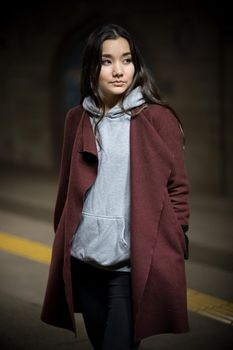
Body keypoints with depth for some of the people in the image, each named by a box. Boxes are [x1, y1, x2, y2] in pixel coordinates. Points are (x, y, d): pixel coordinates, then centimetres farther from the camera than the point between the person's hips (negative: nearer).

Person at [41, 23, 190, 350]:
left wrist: (172, 254, -4)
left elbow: (178, 189, -1)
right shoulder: (77, 119, 9)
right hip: (84, 260, 4)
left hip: (134, 262, -4)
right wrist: (62, 243, 14)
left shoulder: (159, 118, -3)